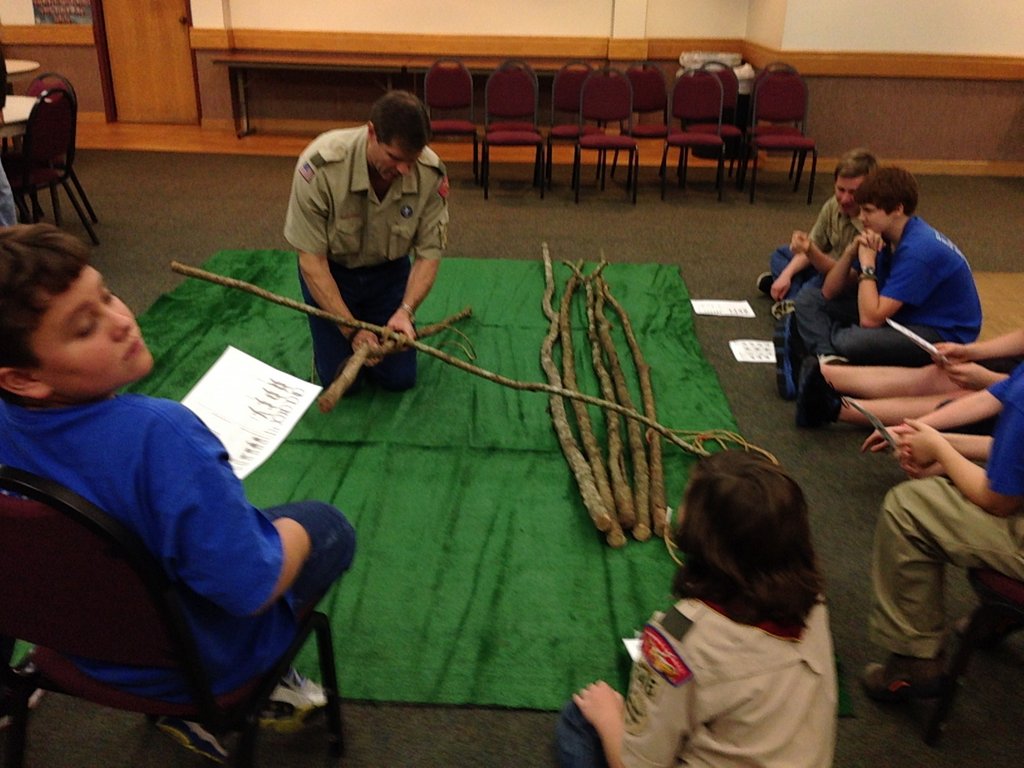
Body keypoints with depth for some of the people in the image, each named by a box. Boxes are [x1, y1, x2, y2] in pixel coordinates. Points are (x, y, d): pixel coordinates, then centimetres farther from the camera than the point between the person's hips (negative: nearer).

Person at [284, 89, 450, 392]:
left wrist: (406, 310, -33)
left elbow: (429, 252, -16)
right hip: (330, 270, -2)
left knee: (399, 378, 3)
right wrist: (352, 329, -30)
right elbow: (311, 259, -26)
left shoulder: (431, 173, -26)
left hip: (389, 270, 2)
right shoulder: (320, 165, -33)